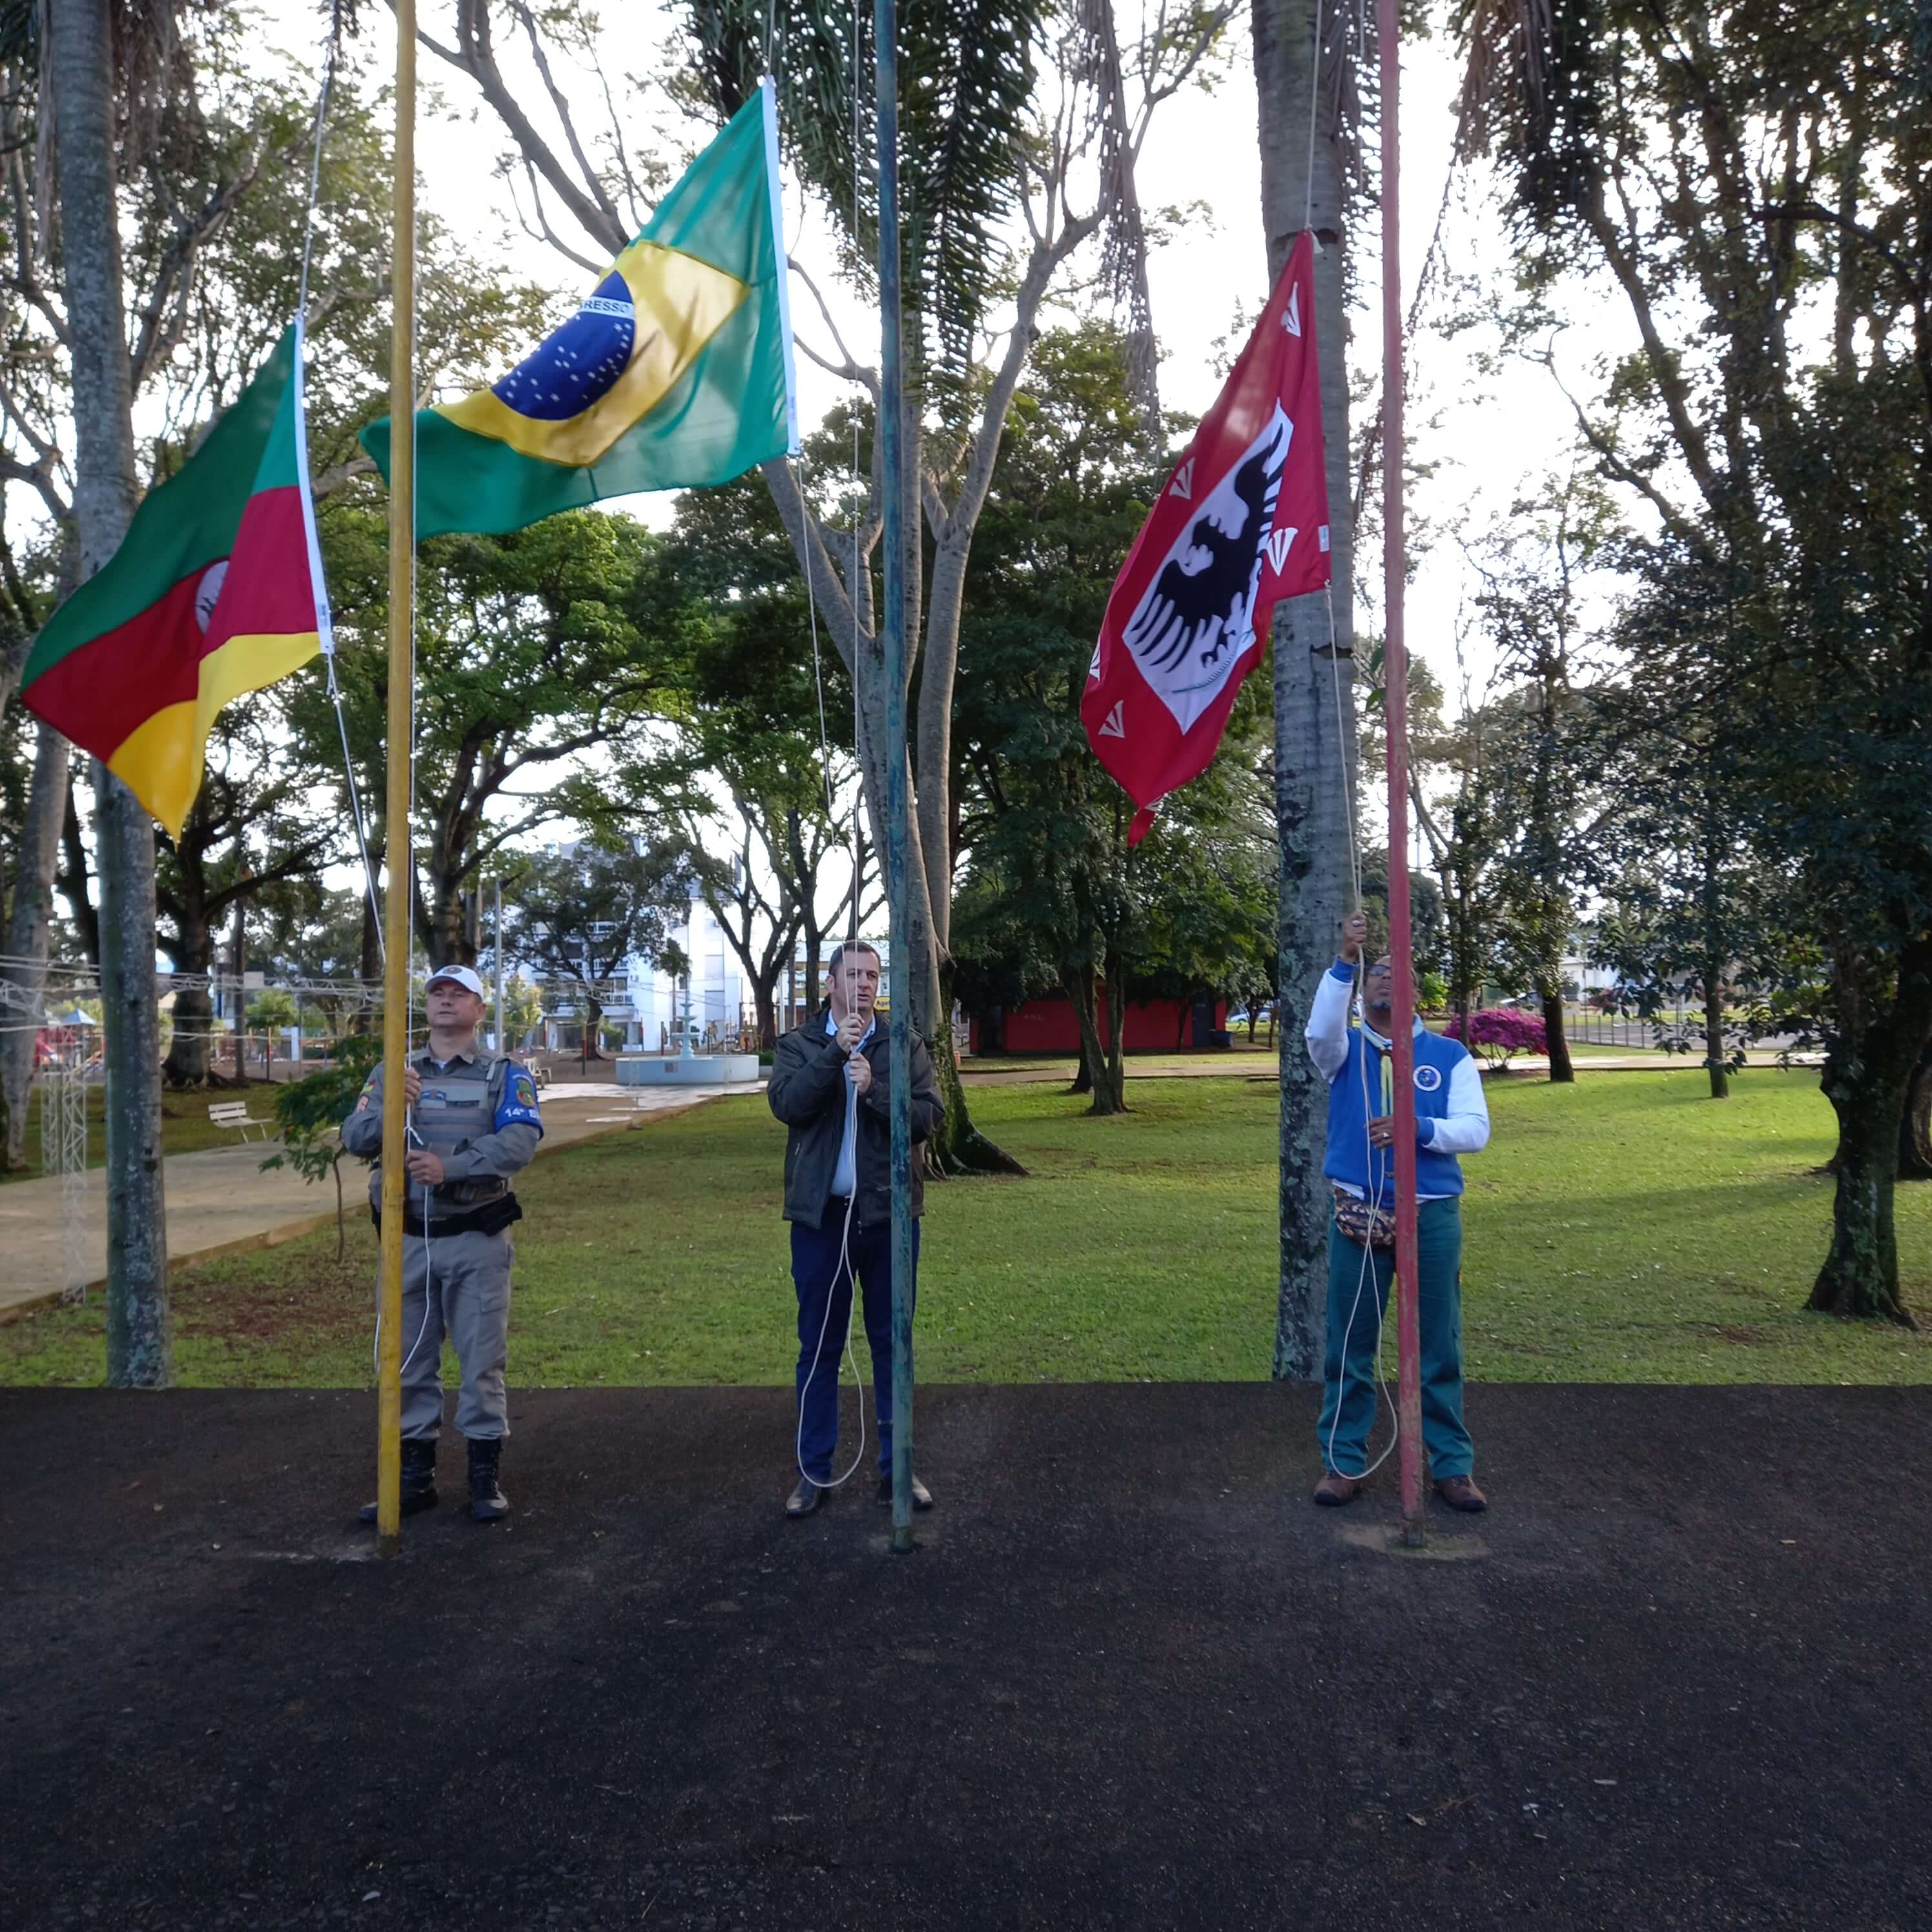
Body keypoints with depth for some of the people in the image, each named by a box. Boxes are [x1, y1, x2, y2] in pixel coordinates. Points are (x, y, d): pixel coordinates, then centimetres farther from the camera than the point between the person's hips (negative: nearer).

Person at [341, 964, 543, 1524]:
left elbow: (519, 1143, -15)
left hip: (477, 1242, -3)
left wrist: (450, 1166, -27)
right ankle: (415, 1476, 22)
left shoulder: (506, 1074, 0)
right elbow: (355, 1138, -2)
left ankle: (486, 1477, 13)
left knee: (482, 1361, 2)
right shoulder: (393, 1072, 10)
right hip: (406, 1240, 3)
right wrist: (392, 1105, -22)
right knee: (409, 1362, 10)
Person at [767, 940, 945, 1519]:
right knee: (819, 1345, 8)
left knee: (892, 1343, 9)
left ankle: (896, 1467, 20)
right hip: (821, 1214, 0)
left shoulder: (904, 1045, 4)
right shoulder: (797, 1045, 4)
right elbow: (786, 1104, -14)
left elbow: (931, 1118, -6)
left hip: (888, 1213, 1)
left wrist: (874, 1088, -19)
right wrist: (836, 1050, -20)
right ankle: (815, 1470, 19)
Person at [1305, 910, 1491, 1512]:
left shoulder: (1448, 1055, 6)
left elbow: (1476, 1130, -1)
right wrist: (1345, 961, -28)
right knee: (1349, 1348, 6)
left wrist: (1416, 1127, -18)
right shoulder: (1346, 1050, 5)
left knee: (1440, 1348, 7)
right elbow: (1319, 1031, -19)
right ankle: (1343, 1462, 16)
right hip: (1358, 1215, 0)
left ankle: (1452, 1466, 18)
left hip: (1432, 1216, 0)